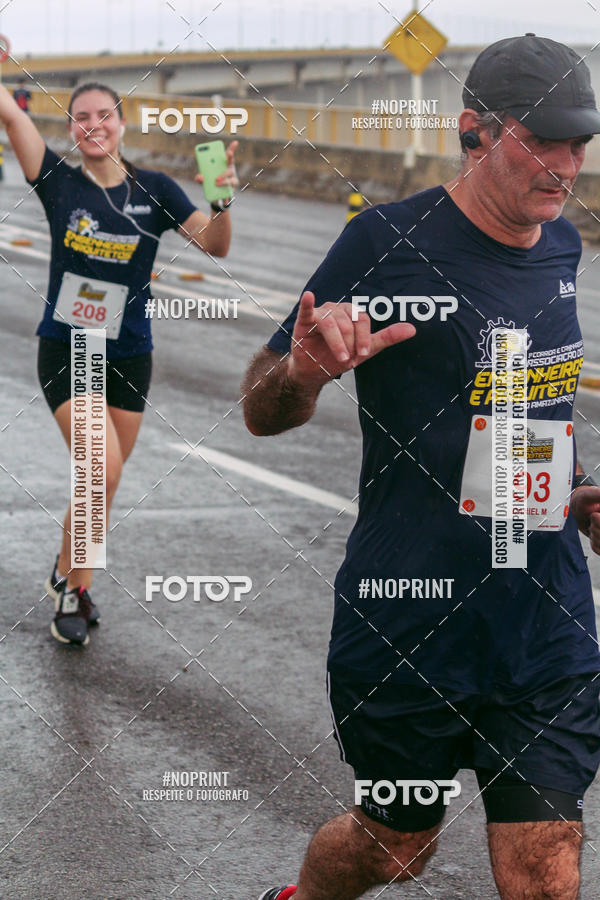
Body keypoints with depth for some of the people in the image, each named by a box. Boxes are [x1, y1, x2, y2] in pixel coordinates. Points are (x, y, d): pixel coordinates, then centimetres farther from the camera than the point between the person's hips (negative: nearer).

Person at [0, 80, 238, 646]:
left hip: (129, 355, 3)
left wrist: (223, 201, -27)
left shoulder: (154, 190, -1)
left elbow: (215, 245, -8)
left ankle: (69, 575, 34)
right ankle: (70, 589, 0)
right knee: (104, 468, -17)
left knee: (103, 483, 10)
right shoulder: (59, 183, -6)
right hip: (65, 350, -3)